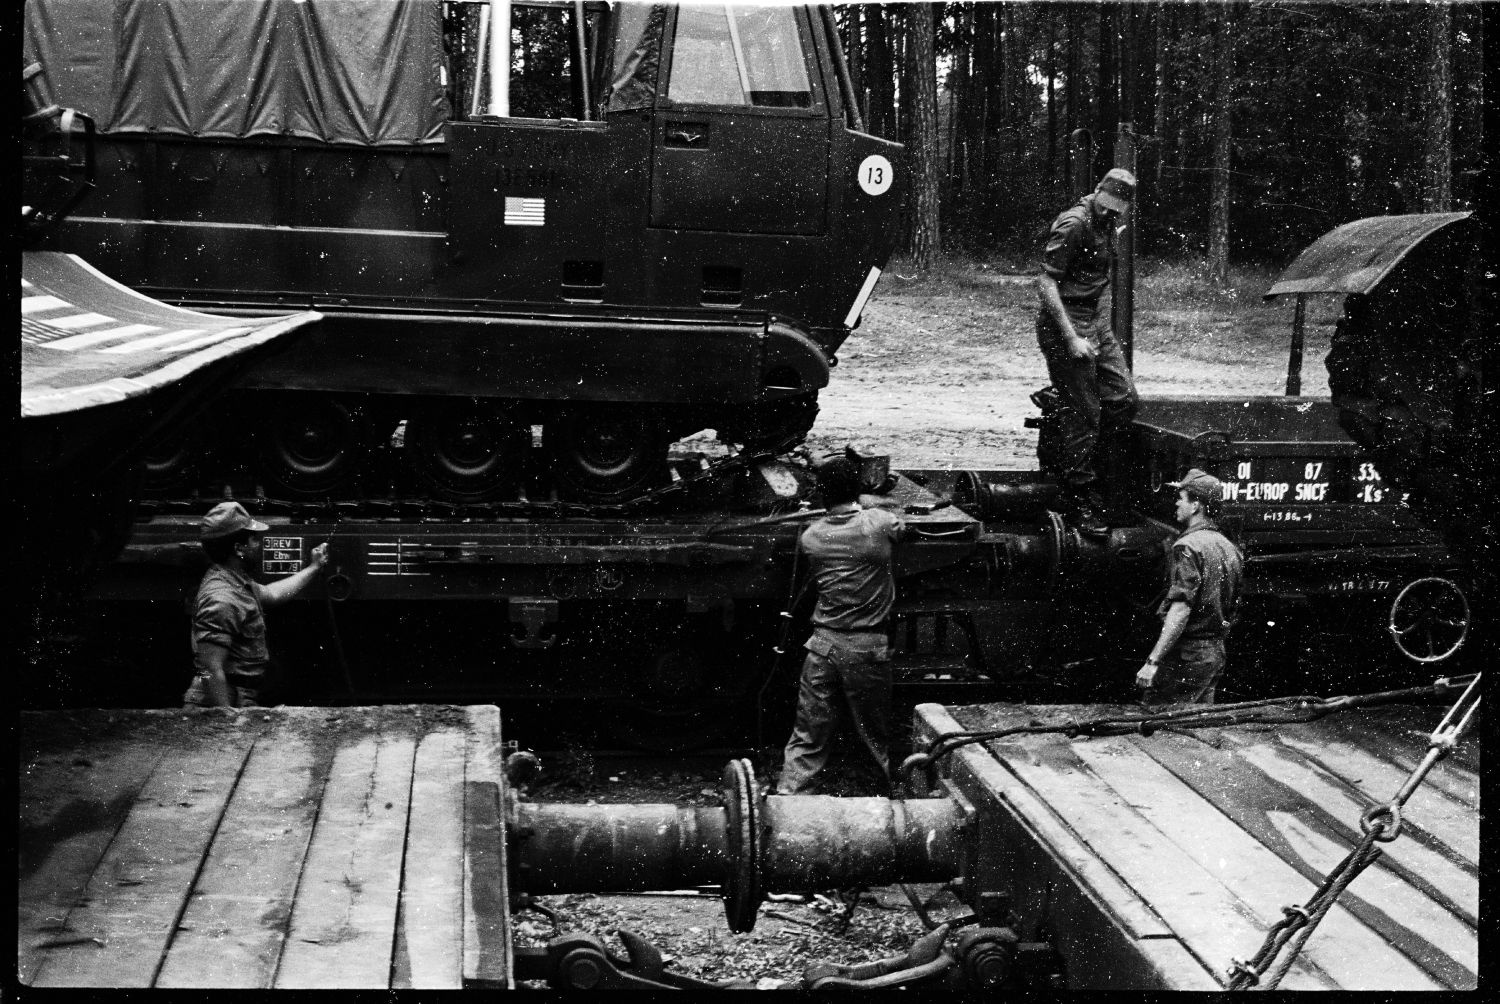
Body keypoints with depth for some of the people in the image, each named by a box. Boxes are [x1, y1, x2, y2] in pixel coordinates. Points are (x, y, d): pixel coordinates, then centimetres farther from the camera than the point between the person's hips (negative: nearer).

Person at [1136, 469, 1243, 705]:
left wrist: (1153, 661, -26)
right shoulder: (1229, 548, 14)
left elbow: (1181, 609, -23)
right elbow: (1230, 611, 18)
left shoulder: (1188, 546, -14)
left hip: (1187, 654, -9)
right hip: (1217, 653, 9)